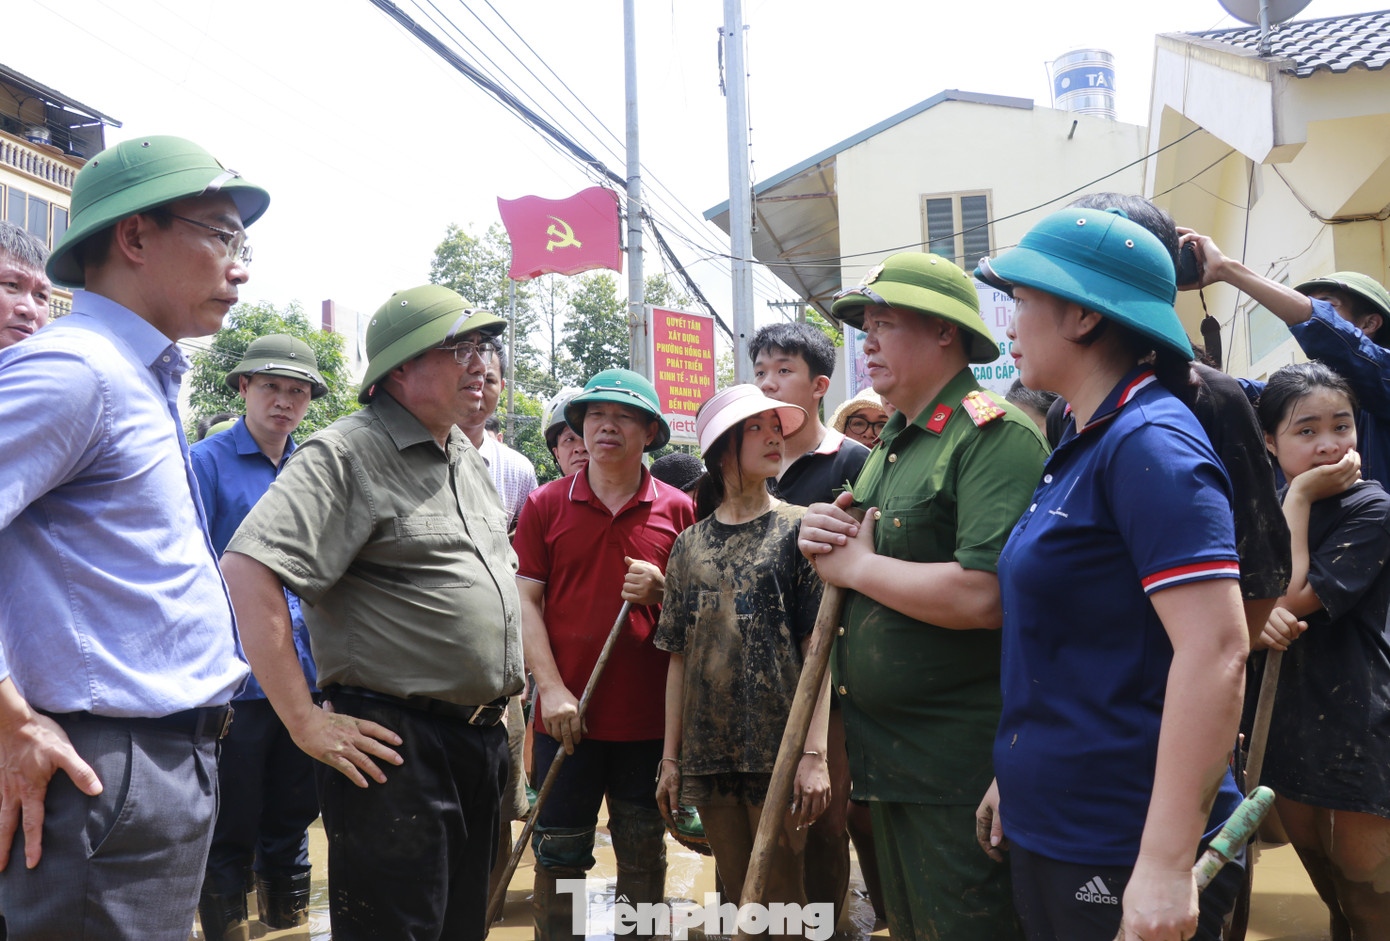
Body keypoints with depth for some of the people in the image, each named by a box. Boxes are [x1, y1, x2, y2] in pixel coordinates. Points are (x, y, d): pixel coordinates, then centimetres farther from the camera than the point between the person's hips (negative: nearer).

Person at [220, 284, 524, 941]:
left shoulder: (465, 457, 15)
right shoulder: (345, 455, -13)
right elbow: (247, 570, -23)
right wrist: (307, 724, -23)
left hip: (482, 738, 8)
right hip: (394, 746, -8)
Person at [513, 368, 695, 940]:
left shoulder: (677, 510, 4)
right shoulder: (545, 505, 3)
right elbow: (526, 600, -1)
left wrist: (661, 589, -12)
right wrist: (552, 689, -10)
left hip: (650, 715, 1)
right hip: (567, 715, -1)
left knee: (644, 856, 12)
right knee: (559, 856, 8)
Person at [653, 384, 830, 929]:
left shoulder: (797, 528, -1)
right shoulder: (690, 545, 8)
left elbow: (817, 648, -6)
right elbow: (679, 657, 10)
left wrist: (814, 753, -14)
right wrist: (670, 758, 7)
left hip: (778, 747, -3)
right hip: (708, 750, 3)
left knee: (781, 894, 3)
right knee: (737, 890, 12)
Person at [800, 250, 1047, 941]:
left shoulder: (994, 433, -17)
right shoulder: (890, 445, 14)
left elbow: (984, 595, -30)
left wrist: (856, 564, -17)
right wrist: (820, 541, -2)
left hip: (959, 767, -9)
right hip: (885, 755, 9)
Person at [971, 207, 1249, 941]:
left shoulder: (1149, 444, -17)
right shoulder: (1083, 446, 11)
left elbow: (1217, 649, -24)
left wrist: (1167, 865, -26)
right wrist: (1013, 776, 18)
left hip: (1124, 853, -9)